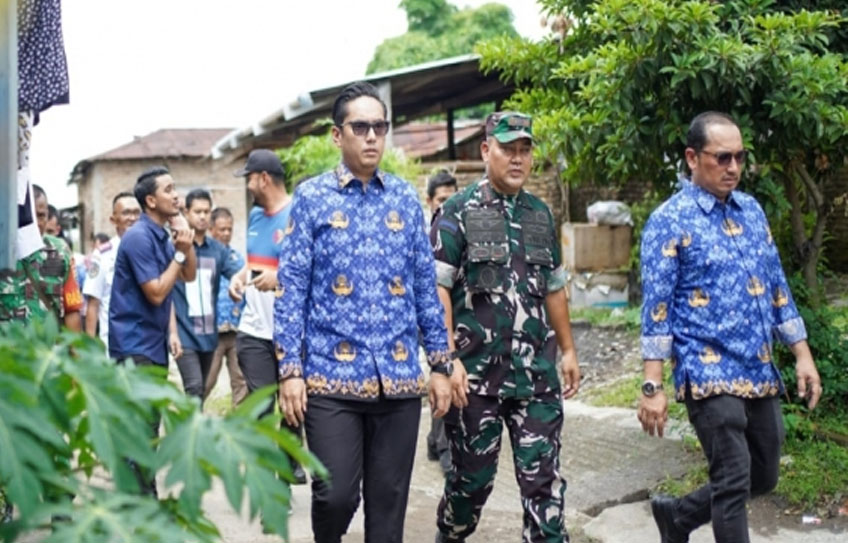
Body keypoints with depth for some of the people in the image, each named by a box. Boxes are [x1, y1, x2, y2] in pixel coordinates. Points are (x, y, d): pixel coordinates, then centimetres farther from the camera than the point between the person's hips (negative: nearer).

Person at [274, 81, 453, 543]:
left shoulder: (405, 198, 9)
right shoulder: (311, 196, 1)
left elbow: (425, 285, 11)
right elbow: (291, 287, -2)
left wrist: (440, 364, 8)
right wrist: (290, 369, -8)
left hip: (400, 378, 3)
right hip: (332, 376, -3)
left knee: (388, 501, 7)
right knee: (335, 495, -5)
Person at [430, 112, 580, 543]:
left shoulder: (540, 214, 12)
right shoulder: (459, 212, -4)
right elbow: (436, 289, -9)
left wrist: (567, 350, 16)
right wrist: (448, 359, -17)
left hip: (537, 373, 4)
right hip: (476, 374, -4)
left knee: (544, 478, 0)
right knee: (472, 477, 9)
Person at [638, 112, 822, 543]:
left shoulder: (752, 210, 11)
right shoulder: (669, 221, -8)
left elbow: (776, 286, 16)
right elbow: (656, 309, -12)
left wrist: (802, 354, 11)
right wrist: (653, 386, -17)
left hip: (760, 373, 7)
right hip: (710, 373, -7)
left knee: (763, 478, 14)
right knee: (733, 484, -8)